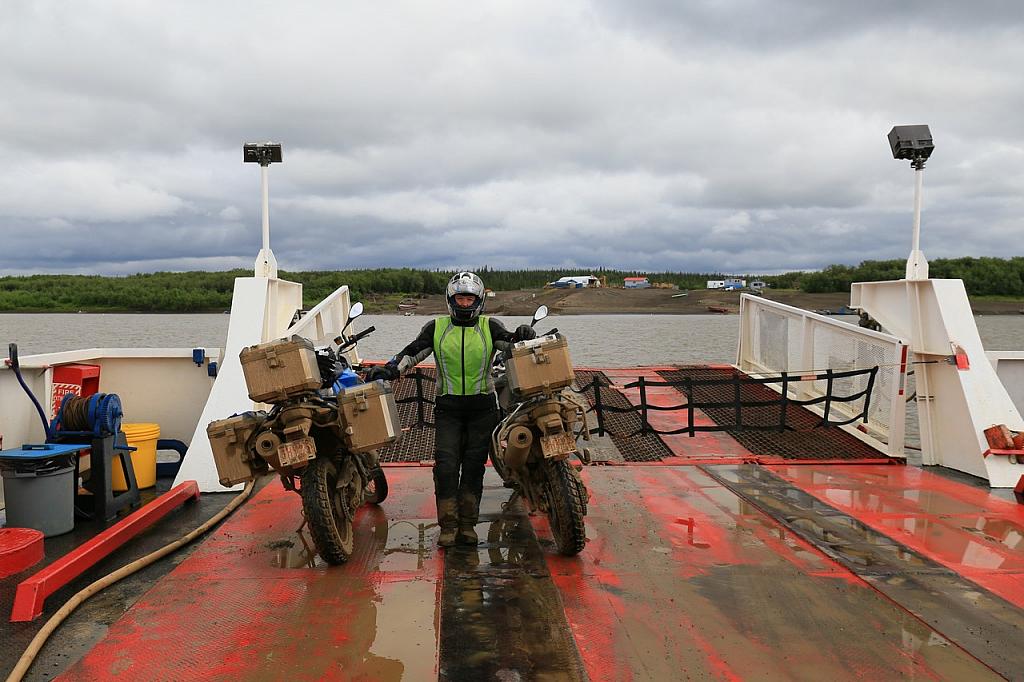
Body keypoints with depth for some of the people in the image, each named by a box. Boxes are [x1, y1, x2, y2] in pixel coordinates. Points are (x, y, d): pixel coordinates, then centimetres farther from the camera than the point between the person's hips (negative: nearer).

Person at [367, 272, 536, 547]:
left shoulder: (489, 327, 6)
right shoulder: (437, 327, 8)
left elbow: (511, 343, -9)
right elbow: (413, 352, 2)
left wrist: (524, 336, -31)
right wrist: (389, 369, -13)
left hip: (482, 407, 0)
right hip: (447, 407, 0)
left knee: (474, 466, 5)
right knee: (445, 466, -7)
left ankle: (468, 524, 14)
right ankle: (448, 524, 2)